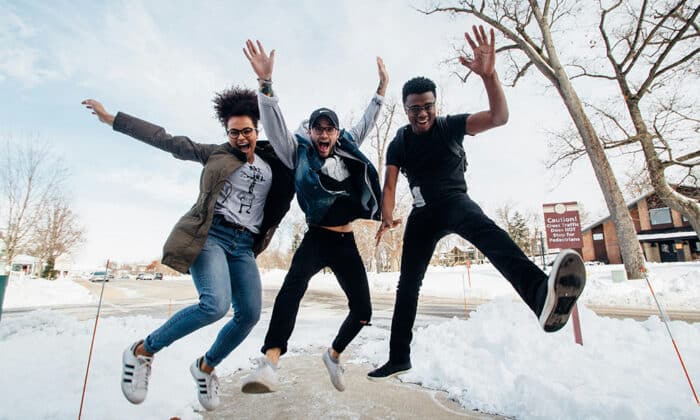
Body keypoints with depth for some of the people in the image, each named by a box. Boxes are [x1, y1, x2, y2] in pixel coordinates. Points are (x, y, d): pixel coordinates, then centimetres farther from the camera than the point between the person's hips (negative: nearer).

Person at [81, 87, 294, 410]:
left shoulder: (273, 164, 15)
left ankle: (205, 367, 22)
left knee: (249, 314, -5)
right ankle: (142, 351, 1)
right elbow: (167, 141, 7)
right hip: (210, 234, -4)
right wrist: (111, 119, 6)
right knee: (216, 304, -25)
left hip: (243, 245, 4)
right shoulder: (216, 153, 8)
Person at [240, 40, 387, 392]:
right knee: (294, 283, -37)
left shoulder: (347, 149, 13)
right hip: (317, 239, -4)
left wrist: (382, 88, 24)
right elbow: (274, 124, -10)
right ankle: (270, 361, -39)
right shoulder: (299, 152, 3)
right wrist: (265, 81, -22)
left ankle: (333, 354, 32)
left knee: (362, 311, 5)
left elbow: (366, 122, 24)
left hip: (346, 242, 5)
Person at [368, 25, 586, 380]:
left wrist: (488, 74, -34)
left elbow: (499, 117, -19)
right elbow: (389, 185, -5)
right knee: (408, 283, 2)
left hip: (454, 201, -3)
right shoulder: (398, 144, 2)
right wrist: (387, 217, -22)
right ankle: (399, 358, 15)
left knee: (485, 230, -40)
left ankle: (541, 293, -67)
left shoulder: (450, 126, -4)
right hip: (422, 213, 3)